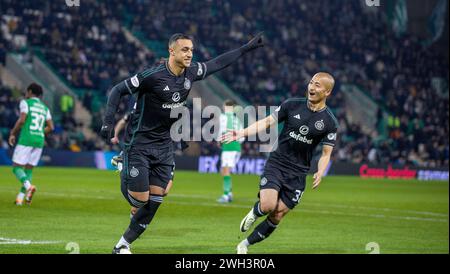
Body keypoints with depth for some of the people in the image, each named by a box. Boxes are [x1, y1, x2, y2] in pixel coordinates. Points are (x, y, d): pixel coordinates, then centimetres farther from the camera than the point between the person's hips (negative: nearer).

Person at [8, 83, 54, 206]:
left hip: (26, 139, -5)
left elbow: (22, 120, -12)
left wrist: (12, 134, -2)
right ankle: (20, 198, 6)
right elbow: (51, 127, 9)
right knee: (28, 169, 12)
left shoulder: (25, 103, 0)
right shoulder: (45, 108, 16)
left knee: (17, 168, -2)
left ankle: (28, 186, -29)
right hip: (39, 141, 6)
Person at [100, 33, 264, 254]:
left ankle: (123, 245, 12)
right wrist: (108, 121, -23)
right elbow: (118, 90, -12)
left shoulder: (191, 73, 0)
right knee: (140, 199, -10)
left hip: (164, 145, 6)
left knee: (154, 202, 0)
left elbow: (217, 63, 17)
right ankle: (124, 180, 26)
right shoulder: (153, 76, -18)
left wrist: (246, 48, 19)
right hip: (139, 143, -6)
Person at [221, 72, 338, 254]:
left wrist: (320, 173, -19)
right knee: (268, 206, -22)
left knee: (277, 216, -1)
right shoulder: (292, 105, -1)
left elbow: (326, 153, 0)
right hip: (276, 164, -1)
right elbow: (267, 122, 2)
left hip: (298, 174, 1)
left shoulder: (329, 122, -3)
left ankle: (245, 244, 19)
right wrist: (241, 133, -9)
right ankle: (254, 212, 16)